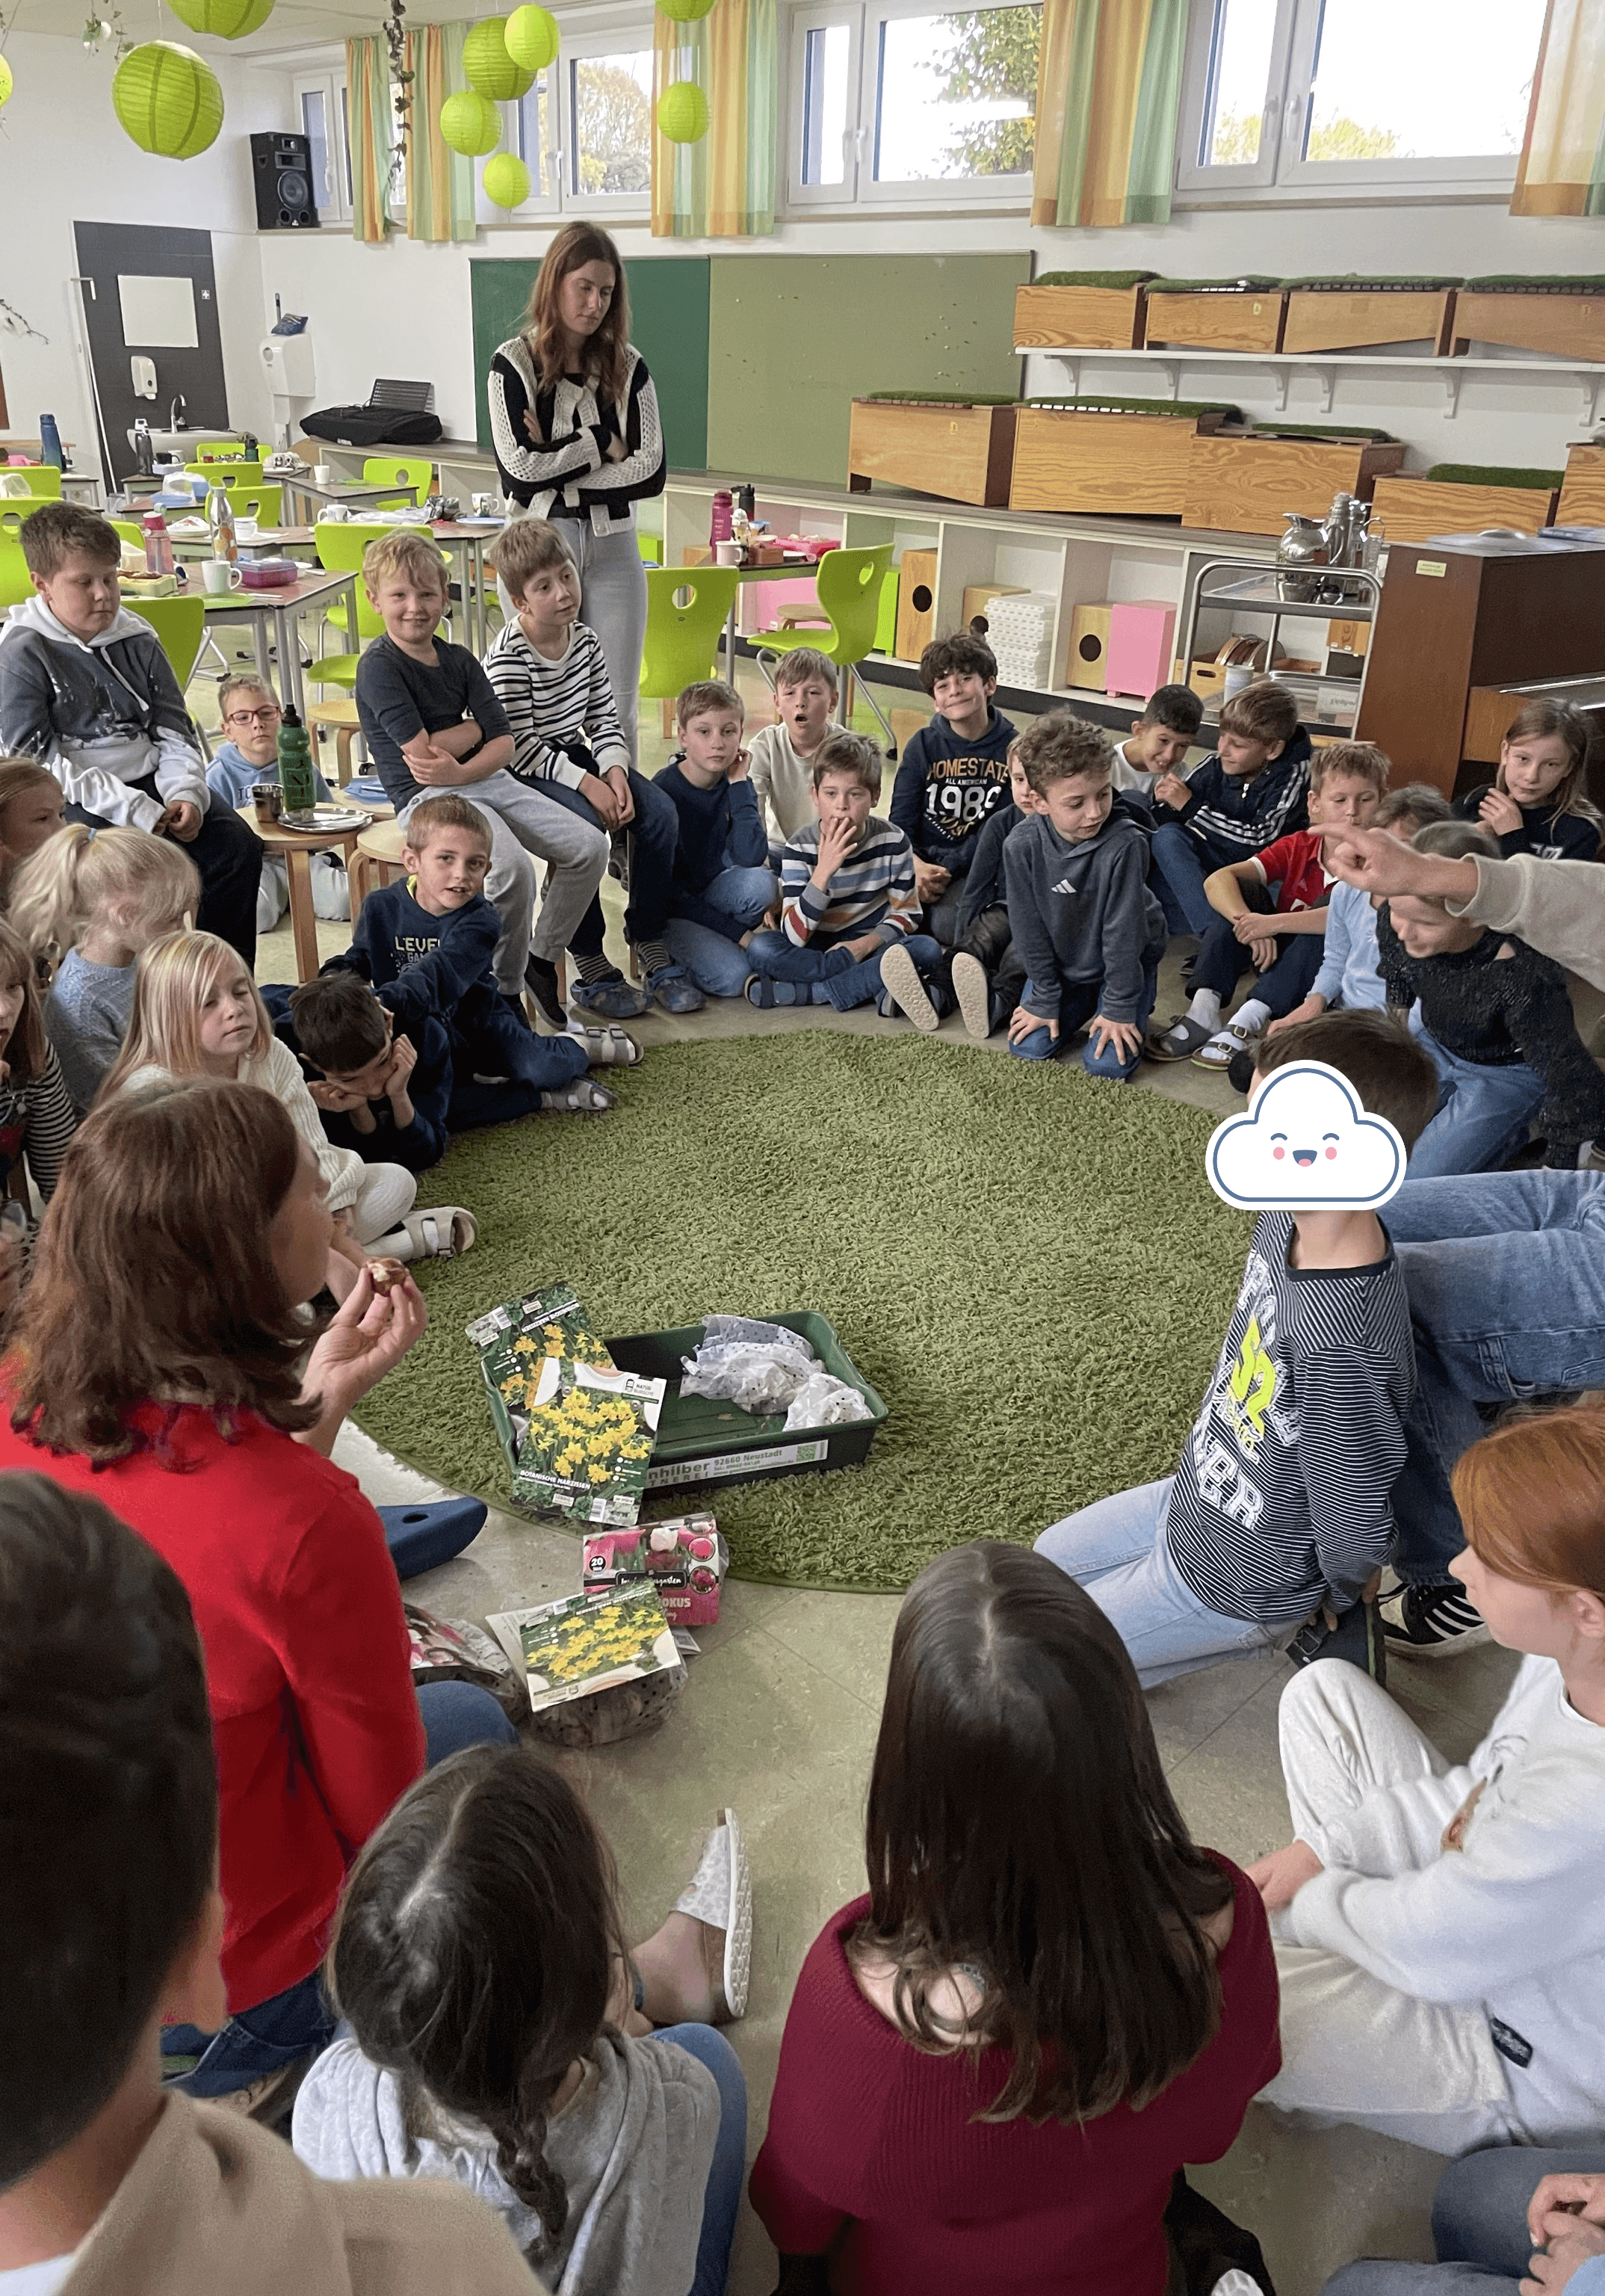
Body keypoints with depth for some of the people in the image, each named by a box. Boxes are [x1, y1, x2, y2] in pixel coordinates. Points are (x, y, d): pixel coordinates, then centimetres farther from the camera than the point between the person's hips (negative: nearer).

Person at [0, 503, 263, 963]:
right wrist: (133, 810, -20)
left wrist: (186, 794, -10)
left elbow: (174, 732, 13)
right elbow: (38, 762, -11)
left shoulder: (138, 639, 12)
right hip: (75, 802, -5)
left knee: (237, 846, -16)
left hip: (151, 780, 5)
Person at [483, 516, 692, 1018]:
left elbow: (604, 718, 7)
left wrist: (615, 771, -12)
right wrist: (586, 784, -26)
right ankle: (591, 969, -19)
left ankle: (651, 945, 0)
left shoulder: (585, 639, 3)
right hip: (524, 771, -7)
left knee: (659, 812, -11)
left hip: (575, 755, 7)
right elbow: (520, 746, -22)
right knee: (586, 829, -32)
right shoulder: (509, 656, -18)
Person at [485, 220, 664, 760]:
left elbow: (649, 472, -5)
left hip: (612, 548, 2)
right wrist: (603, 444, -8)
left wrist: (555, 465, -10)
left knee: (616, 707, 5)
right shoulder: (513, 364, -2)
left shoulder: (627, 367, 5)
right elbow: (520, 467, -13)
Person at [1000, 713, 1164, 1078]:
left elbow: (1123, 929, -24)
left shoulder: (1125, 844, -31)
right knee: (1027, 1049, -5)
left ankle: (1129, 1014, 18)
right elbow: (1028, 927, -11)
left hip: (1127, 961, -3)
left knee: (1106, 1065, -14)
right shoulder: (1022, 846, -23)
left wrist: (1119, 1008, -18)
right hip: (1059, 964, 3)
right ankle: (1079, 1007, 23)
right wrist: (1044, 999, -6)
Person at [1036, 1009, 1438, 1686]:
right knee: (1052, 1558, 27)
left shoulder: (1342, 1341, -42)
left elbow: (1355, 1509, -26)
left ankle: (1295, 1628, 9)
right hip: (1195, 1499, 8)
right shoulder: (1285, 1222, -14)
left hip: (1234, 1579, -8)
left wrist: (1343, 1595, -5)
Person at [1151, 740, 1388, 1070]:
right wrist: (1248, 921, -37)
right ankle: (1203, 1013, -26)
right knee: (1242, 889, -16)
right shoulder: (1298, 847, -4)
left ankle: (1248, 1022, -36)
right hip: (1276, 955, 4)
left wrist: (1274, 923, -41)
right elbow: (1218, 879, -17)